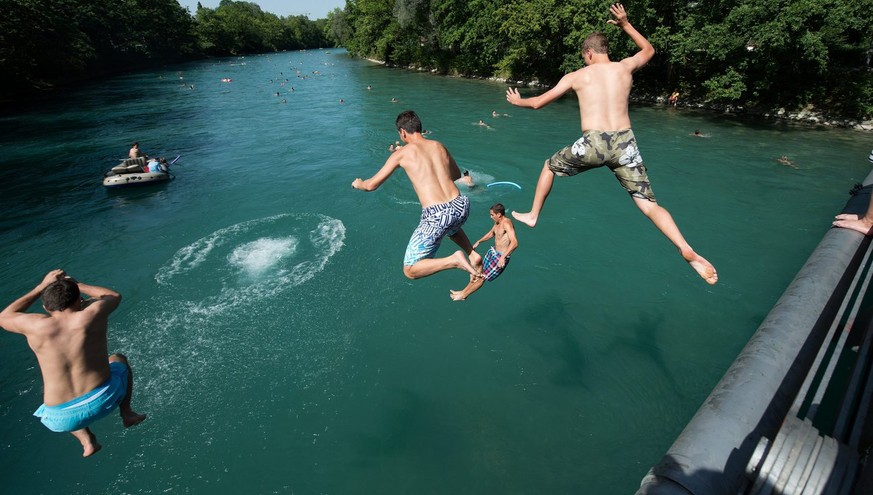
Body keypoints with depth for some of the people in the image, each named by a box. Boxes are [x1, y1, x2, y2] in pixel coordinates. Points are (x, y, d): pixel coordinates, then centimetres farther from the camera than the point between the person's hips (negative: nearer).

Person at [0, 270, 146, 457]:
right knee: (118, 359, 31)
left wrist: (41, 287, 16)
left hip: (64, 418, 2)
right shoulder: (92, 314, -9)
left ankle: (87, 441, 23)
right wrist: (75, 285, 22)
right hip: (105, 399, -2)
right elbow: (114, 296, 14)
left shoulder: (36, 325, -7)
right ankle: (126, 413, 18)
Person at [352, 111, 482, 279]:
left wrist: (358, 184, 30)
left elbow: (372, 185, 8)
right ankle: (472, 254, 25)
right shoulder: (439, 146, 15)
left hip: (436, 216, -6)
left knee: (410, 271, 9)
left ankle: (454, 260, -9)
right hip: (461, 207, 6)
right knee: (450, 226, 45)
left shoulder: (401, 153, 2)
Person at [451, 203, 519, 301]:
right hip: (492, 252, 8)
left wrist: (503, 257, -44)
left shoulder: (506, 223, -25)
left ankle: (463, 295, 16)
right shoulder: (497, 222, 4)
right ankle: (464, 291, 28)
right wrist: (479, 242, 22)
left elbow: (514, 242, -37)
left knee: (482, 277, 2)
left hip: (500, 257, -8)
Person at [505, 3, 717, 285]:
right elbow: (649, 49, 40)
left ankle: (532, 216, 33)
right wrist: (625, 25, 45)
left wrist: (517, 101, 36)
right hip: (625, 143, 2)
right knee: (648, 204, 5)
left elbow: (539, 103, 16)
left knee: (550, 166, 27)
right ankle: (687, 251, -14)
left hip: (592, 144, -2)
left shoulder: (576, 76, 10)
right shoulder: (626, 67, 16)